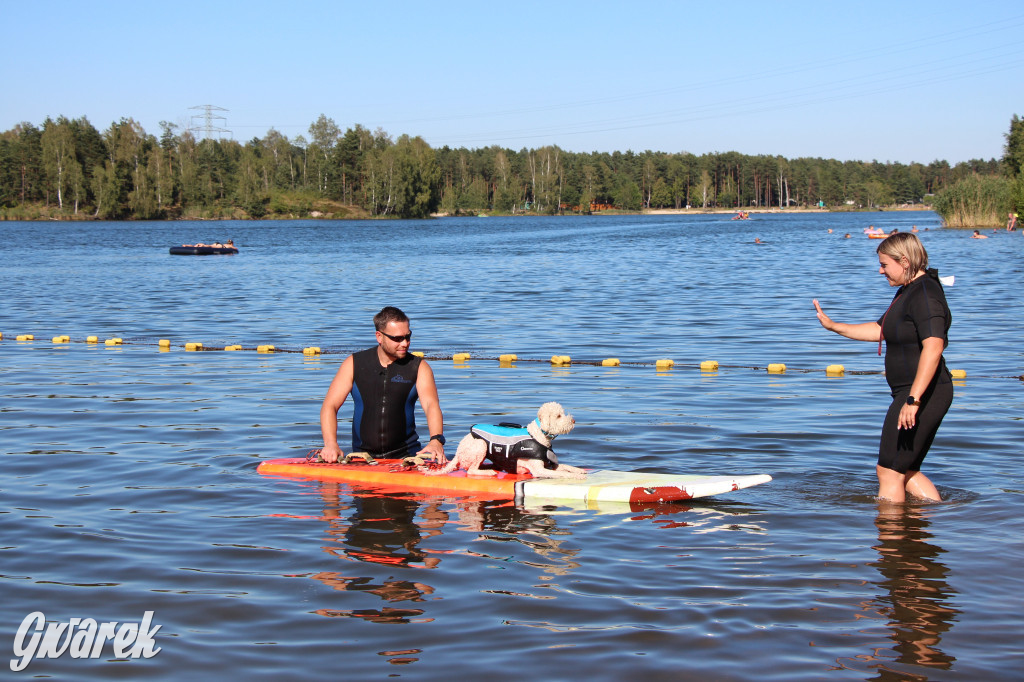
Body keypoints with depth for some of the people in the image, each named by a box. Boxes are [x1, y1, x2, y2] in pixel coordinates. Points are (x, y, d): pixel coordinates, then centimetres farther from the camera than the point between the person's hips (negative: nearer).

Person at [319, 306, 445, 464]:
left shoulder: (418, 367, 4)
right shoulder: (354, 364, 5)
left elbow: (431, 405, -12)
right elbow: (330, 406, 1)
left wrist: (436, 440, -33)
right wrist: (331, 444, -18)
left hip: (405, 454, 0)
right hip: (363, 456, 0)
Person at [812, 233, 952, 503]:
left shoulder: (924, 295, -18)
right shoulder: (909, 291, 16)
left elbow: (933, 348, -30)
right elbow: (879, 330, 27)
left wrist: (913, 399, -35)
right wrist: (833, 326, 25)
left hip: (923, 393, -11)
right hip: (911, 393, 11)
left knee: (889, 470, -5)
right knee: (906, 471, 14)